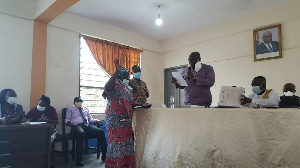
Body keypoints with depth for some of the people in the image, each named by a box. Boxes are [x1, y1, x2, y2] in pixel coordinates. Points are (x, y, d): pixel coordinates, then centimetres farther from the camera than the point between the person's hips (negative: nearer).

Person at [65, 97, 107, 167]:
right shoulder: (70, 109, 19)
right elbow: (67, 119, 11)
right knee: (80, 133, -41)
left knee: (101, 132, -23)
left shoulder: (86, 108, 28)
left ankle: (104, 155, -17)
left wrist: (97, 121, 6)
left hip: (87, 126, 4)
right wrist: (69, 122, -14)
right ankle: (78, 160, -34)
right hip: (77, 126, -4)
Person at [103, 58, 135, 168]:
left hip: (126, 120, 8)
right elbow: (107, 87, -35)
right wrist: (117, 71, -38)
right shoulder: (114, 86, -10)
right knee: (116, 142, -4)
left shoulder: (126, 87, 16)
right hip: (115, 120, -8)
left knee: (127, 142, 12)